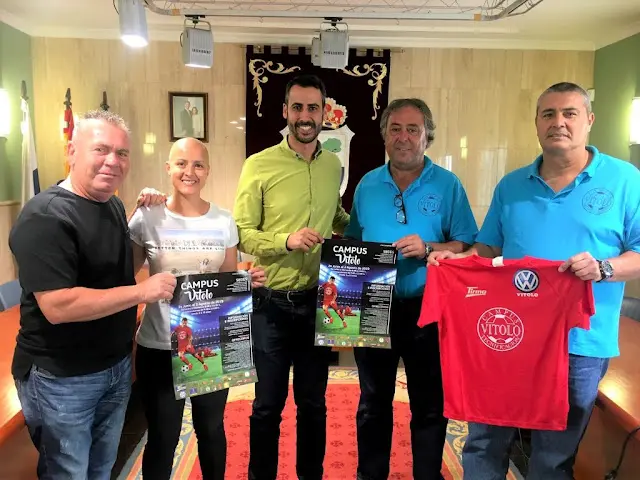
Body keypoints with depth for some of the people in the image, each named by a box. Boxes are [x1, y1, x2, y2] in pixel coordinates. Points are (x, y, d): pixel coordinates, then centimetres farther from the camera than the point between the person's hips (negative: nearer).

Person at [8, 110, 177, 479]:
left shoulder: (114, 206, 5)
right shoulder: (45, 216, -22)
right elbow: (57, 306, -30)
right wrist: (142, 292, -25)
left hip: (117, 367, 8)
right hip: (61, 378, -8)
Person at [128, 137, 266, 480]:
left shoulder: (224, 221, 0)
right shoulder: (147, 217, -7)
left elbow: (231, 281, 8)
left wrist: (250, 280, -15)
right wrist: (138, 212, -13)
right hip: (159, 346, -2)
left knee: (211, 429, 21)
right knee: (162, 438, 14)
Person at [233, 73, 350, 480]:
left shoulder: (334, 165, 5)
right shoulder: (259, 165, -9)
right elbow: (240, 233, -11)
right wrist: (286, 240, -26)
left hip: (319, 300, 4)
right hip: (273, 303, -4)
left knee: (314, 402, 18)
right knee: (268, 404, 11)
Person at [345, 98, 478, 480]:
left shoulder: (448, 185, -3)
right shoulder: (367, 185, 6)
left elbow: (469, 246, -6)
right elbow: (352, 244, 10)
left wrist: (428, 249, -21)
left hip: (426, 309, -2)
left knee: (429, 403, 11)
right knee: (373, 400, 16)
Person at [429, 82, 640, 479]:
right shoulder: (511, 185, 8)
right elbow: (490, 248, 12)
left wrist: (604, 268, -23)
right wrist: (459, 259, -6)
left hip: (578, 343, -2)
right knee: (484, 444, 14)